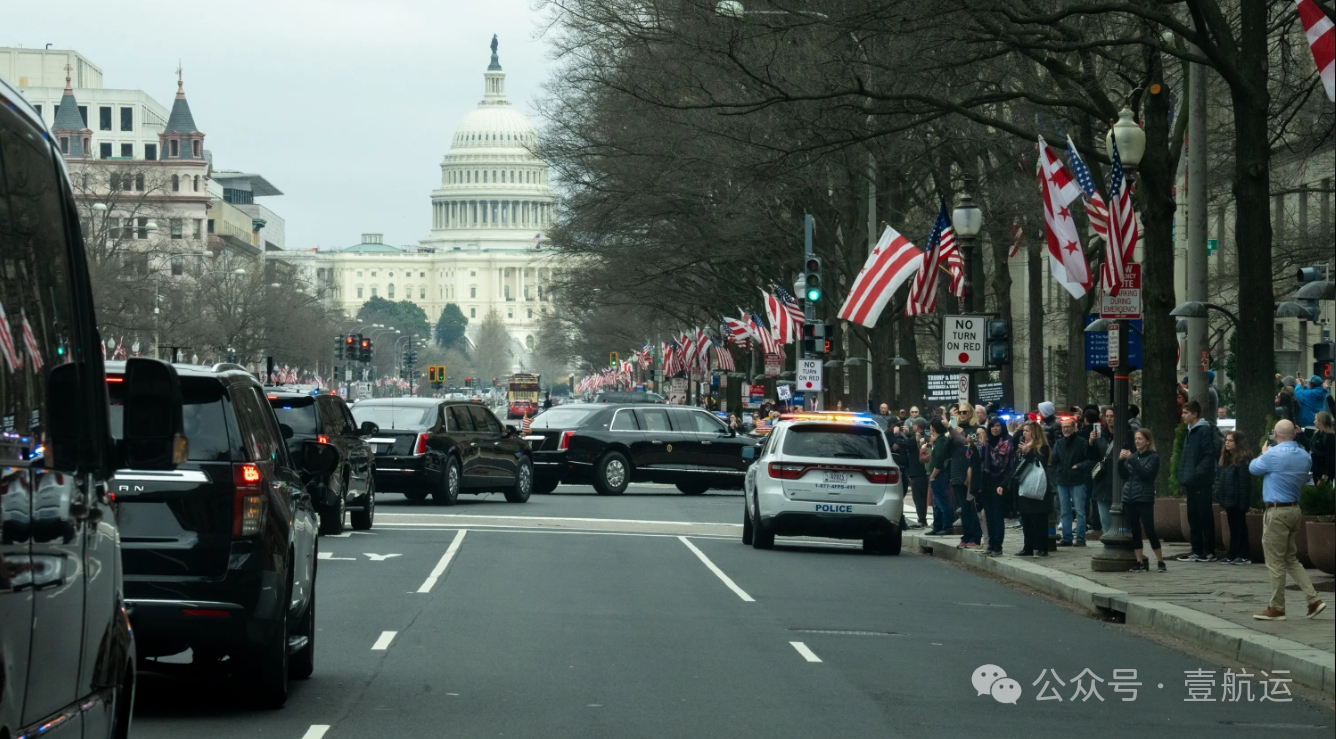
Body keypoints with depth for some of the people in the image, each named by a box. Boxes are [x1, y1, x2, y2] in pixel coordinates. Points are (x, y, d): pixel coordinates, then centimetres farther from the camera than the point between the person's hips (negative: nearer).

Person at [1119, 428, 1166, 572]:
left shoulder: (1153, 457, -2)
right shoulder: (1133, 455, 14)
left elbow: (1145, 473, -16)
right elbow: (1124, 475, 10)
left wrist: (1132, 459, -19)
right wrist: (1121, 461, -6)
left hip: (1144, 499, -6)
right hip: (1129, 498, 6)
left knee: (1149, 531, -8)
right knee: (1134, 531, 4)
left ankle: (1160, 562, -2)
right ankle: (1140, 562, 6)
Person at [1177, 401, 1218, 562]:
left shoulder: (1204, 431, -11)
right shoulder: (1190, 431, 16)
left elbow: (1209, 455, -18)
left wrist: (1197, 473, -21)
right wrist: (1183, 476, 12)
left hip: (1201, 482, -9)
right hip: (1191, 482, 9)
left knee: (1205, 516, -3)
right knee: (1193, 517, 11)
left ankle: (1209, 552, 1)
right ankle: (1197, 550, 16)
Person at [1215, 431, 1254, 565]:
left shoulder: (1243, 460, -14)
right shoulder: (1225, 459, 13)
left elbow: (1245, 483, -17)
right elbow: (1218, 477, 16)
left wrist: (1243, 503, -19)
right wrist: (1219, 496, 11)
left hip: (1237, 500, -8)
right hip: (1228, 500, 8)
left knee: (1240, 526, -1)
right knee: (1233, 528, 13)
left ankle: (1243, 556, 5)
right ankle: (1232, 555, 17)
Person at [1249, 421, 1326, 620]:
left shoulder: (1273, 455, -19)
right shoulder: (1305, 457, 4)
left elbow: (1253, 468, -1)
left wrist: (1263, 453, 20)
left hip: (1277, 512, -8)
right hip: (1295, 510, 8)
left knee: (1276, 562, 1)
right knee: (1291, 559, 18)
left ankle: (1277, 608, 8)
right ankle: (1313, 599, 9)